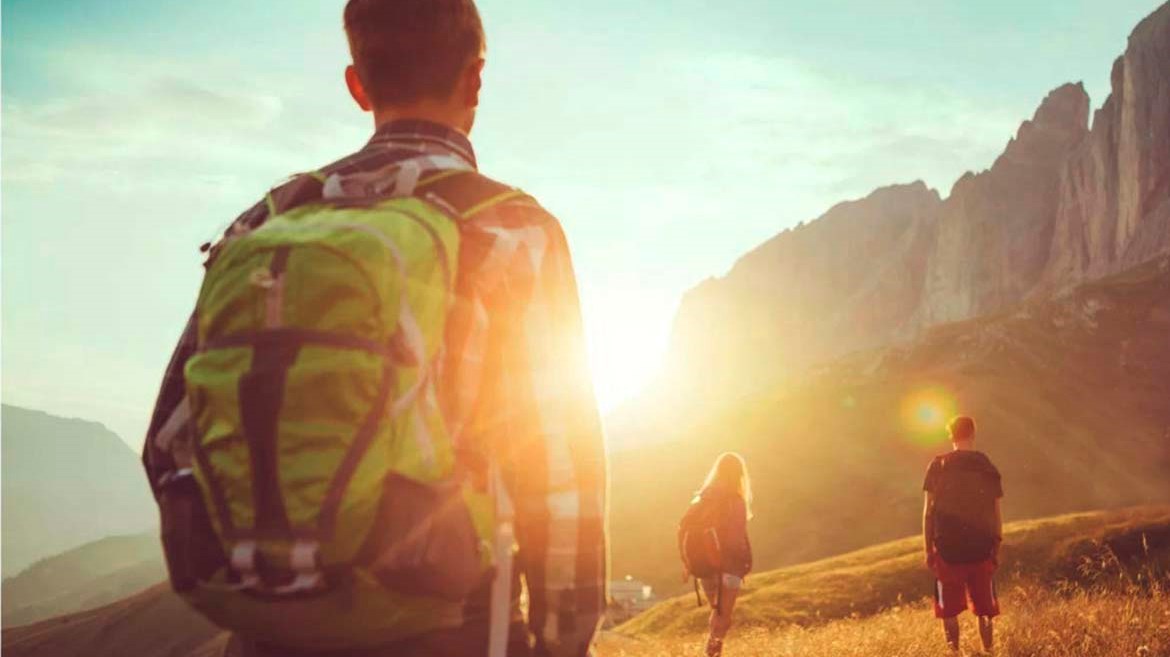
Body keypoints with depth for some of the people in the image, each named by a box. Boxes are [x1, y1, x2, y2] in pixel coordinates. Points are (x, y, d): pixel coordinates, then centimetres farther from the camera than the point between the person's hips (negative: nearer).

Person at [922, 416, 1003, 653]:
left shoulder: (938, 466, -2)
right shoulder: (988, 468, 2)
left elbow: (928, 510, -3)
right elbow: (996, 513, 3)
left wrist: (928, 548, 3)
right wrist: (997, 548, 12)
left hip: (948, 547, -1)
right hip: (981, 547, 2)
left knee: (949, 610, 6)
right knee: (984, 609, 12)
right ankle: (987, 652, 12)